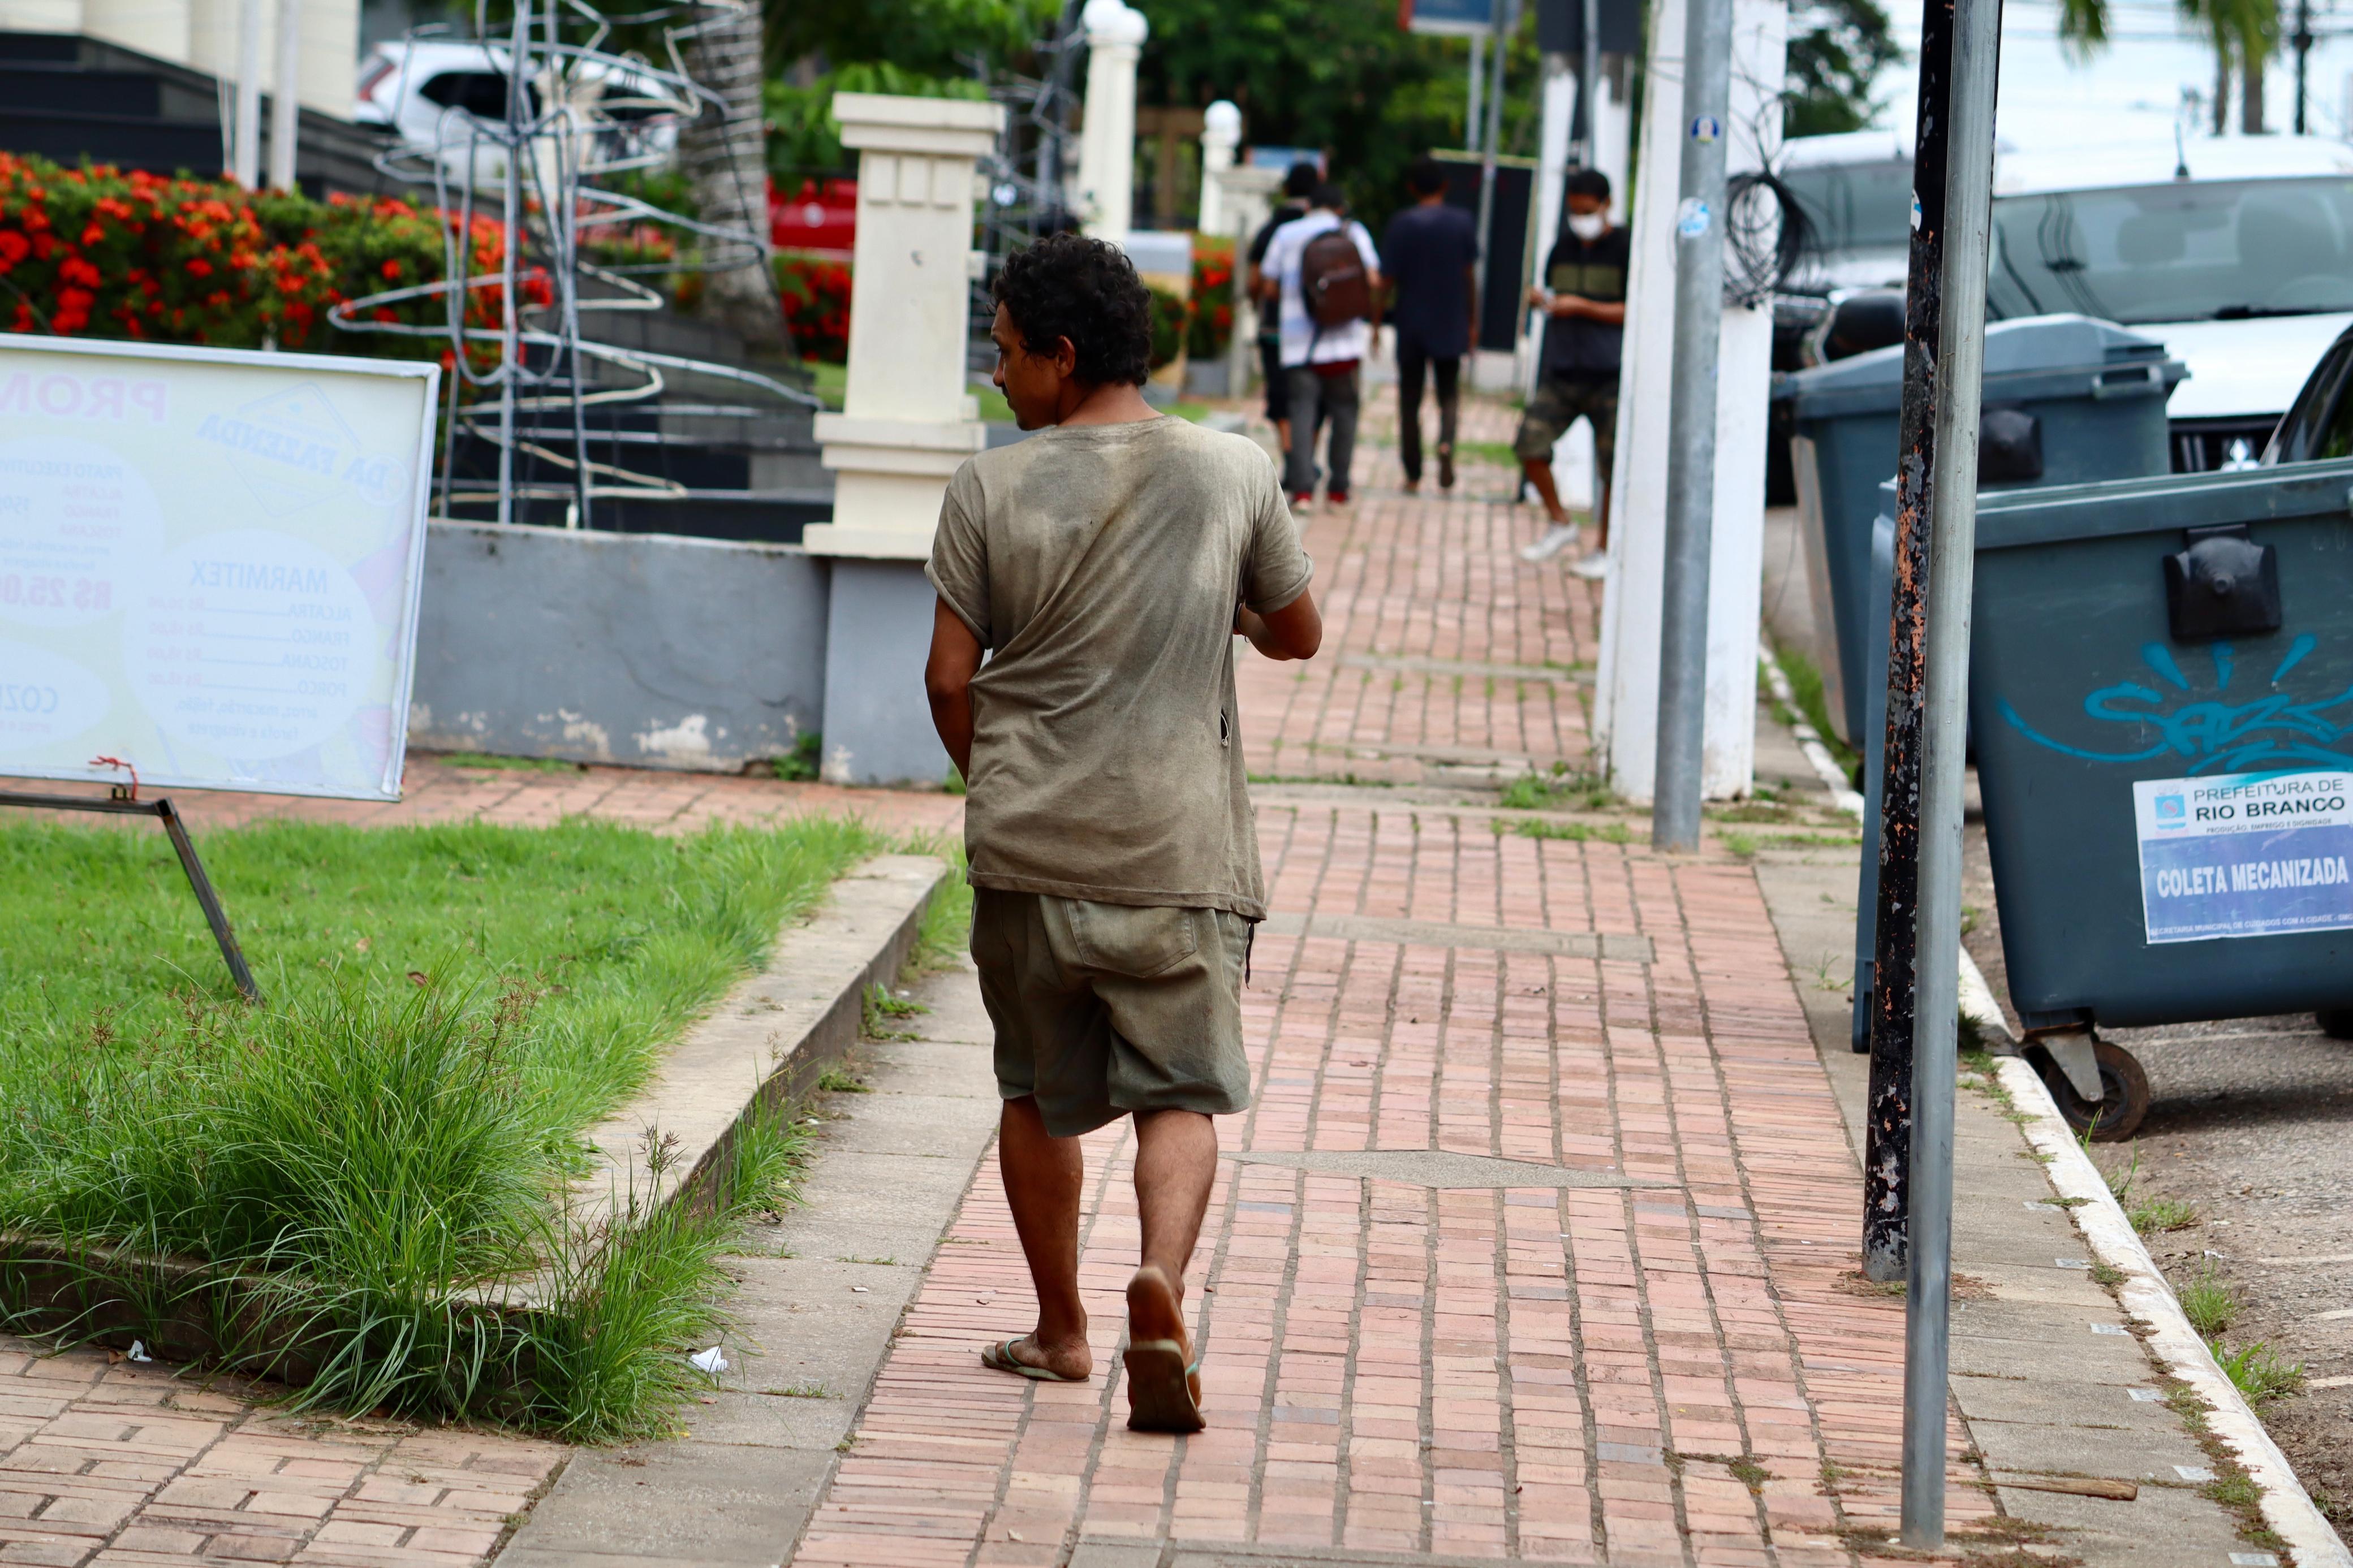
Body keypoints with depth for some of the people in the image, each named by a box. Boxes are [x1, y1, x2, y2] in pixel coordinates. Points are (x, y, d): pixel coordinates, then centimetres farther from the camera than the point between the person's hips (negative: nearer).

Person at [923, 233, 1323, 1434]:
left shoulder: (992, 489, -4)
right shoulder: (1235, 474, 0)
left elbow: (949, 680, 0)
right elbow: (1297, 635, 13)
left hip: (1027, 843, 0)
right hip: (1179, 847, 0)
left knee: (1040, 1095, 16)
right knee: (1181, 1094, 4)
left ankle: (1061, 1331, 26)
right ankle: (1161, 1282, -22)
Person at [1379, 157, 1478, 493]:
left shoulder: (1401, 225, -6)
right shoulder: (1462, 223, -1)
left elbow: (1388, 279, -5)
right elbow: (1470, 276, 2)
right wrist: (1472, 321, 11)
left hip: (1411, 325, -1)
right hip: (1450, 326, 1)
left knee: (1410, 400, 8)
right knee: (1449, 393, 11)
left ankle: (1413, 474, 9)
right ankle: (1446, 442, -20)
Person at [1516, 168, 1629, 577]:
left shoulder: (1625, 251, -4)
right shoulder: (1563, 247, 13)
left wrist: (1581, 307, -15)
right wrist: (1541, 300, 1)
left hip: (1609, 376, -5)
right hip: (1562, 371, 5)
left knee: (1613, 465, -1)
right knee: (1529, 444, -7)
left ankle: (1604, 550, 12)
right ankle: (1560, 525, 12)